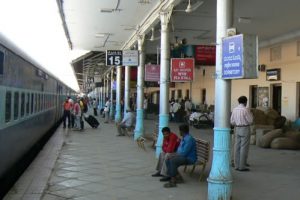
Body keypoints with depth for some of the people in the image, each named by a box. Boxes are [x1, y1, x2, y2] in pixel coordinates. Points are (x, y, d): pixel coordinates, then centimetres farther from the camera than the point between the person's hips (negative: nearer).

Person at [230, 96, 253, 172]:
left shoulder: (234, 109, 4)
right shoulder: (246, 110, -14)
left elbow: (232, 121, 7)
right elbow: (250, 121, -10)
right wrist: (251, 115, 8)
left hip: (237, 129, 6)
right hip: (245, 129, -6)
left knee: (237, 147, 9)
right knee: (244, 148, -2)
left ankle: (237, 165, 13)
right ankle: (242, 166, -1)